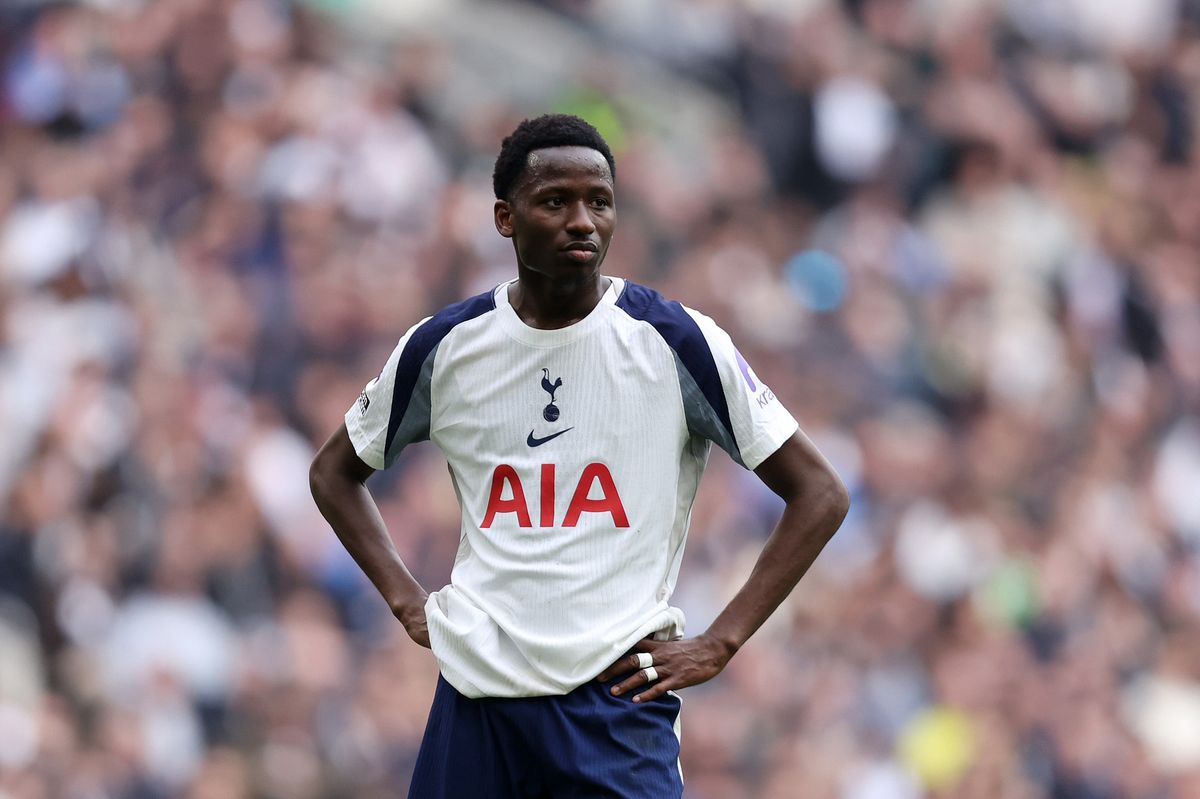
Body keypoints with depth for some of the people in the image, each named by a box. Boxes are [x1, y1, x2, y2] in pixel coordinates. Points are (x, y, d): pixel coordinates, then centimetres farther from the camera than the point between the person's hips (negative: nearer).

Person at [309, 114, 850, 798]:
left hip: (619, 698, -3)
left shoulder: (677, 342, -3)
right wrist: (406, 600, 8)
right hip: (477, 697, 3)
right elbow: (336, 472, 22)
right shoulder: (443, 348, 5)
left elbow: (821, 495, 0)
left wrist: (718, 645, -5)